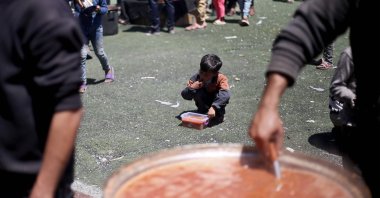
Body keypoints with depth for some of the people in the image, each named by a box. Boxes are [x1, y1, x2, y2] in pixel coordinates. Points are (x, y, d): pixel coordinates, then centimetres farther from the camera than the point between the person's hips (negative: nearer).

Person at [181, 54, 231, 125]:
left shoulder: (221, 79, -29)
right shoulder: (196, 78, -22)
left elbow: (225, 94, -45)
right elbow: (185, 95, -21)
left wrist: (213, 108, -55)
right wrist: (192, 87, -41)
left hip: (216, 103, -2)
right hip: (204, 103, 2)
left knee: (223, 96, -32)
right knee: (197, 91, -27)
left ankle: (219, 114, -12)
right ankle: (203, 111, -12)